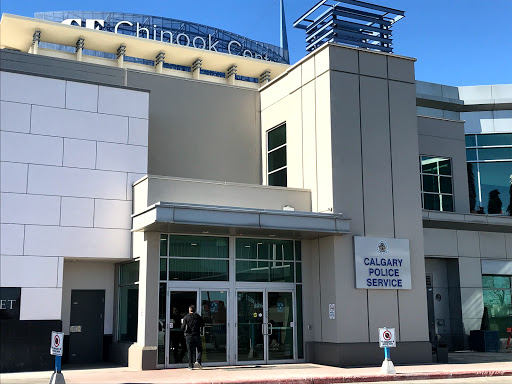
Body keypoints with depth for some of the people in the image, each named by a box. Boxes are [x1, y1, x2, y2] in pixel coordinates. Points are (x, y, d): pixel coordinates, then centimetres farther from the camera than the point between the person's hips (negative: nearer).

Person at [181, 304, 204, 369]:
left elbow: (182, 327, -6)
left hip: (188, 336, 0)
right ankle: (198, 361, -10)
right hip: (197, 335, 0)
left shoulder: (186, 317, -3)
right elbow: (202, 324, 13)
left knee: (190, 351, 6)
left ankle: (190, 365, 4)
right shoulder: (198, 316, 3)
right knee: (199, 349, 10)